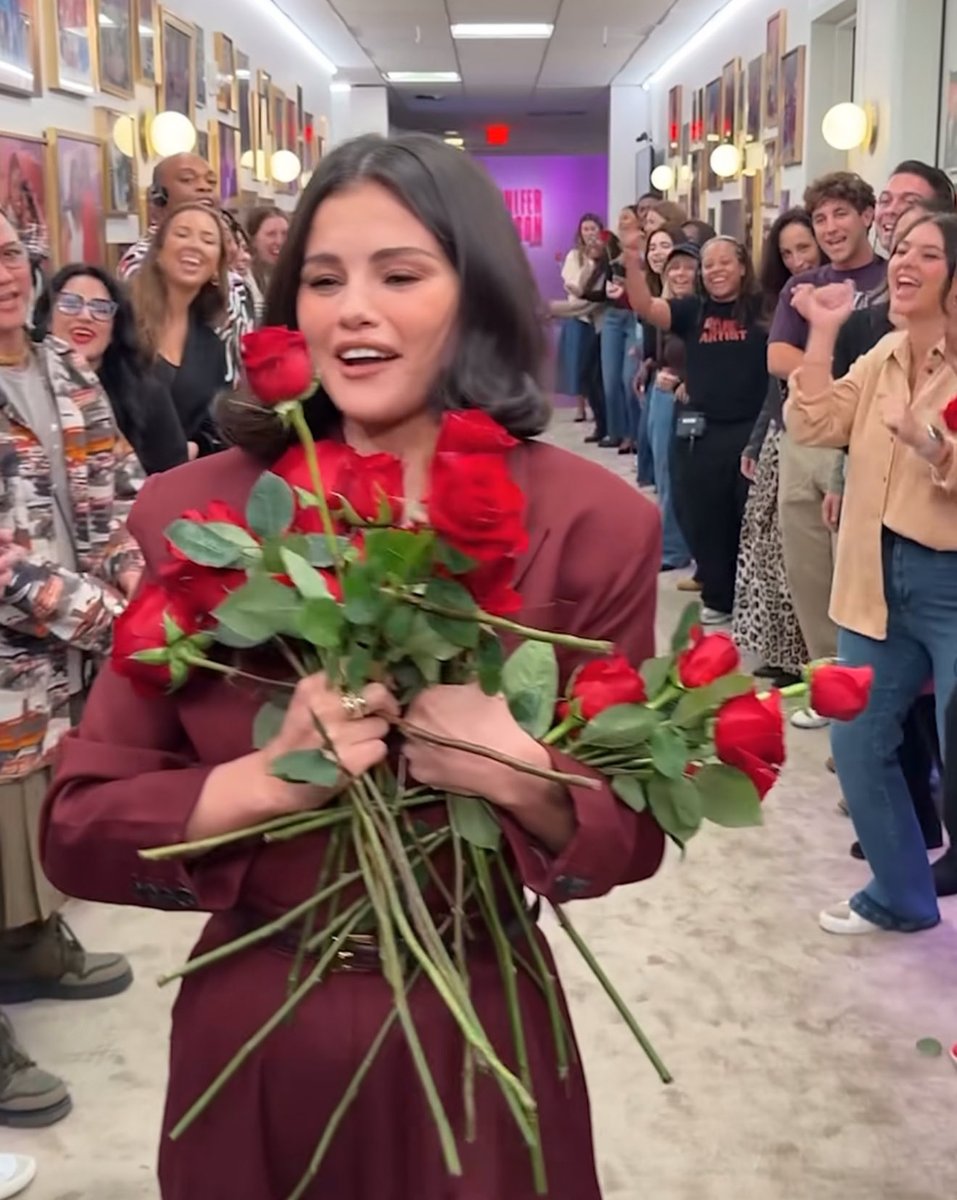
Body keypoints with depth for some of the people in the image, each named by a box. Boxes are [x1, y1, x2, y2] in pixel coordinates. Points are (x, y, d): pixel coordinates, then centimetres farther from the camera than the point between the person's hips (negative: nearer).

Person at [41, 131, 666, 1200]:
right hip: (250, 1038, 1)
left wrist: (523, 777, -24)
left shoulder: (589, 520, -9)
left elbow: (633, 833, -4)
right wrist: (267, 780, -23)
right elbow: (80, 824, -6)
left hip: (476, 1033, 0)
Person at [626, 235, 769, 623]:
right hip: (701, 433, 3)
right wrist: (633, 266, -25)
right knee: (705, 520, 10)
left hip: (752, 430, -2)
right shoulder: (692, 310, 6)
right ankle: (718, 598, 25)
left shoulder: (763, 308, 0)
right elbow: (646, 307, -8)